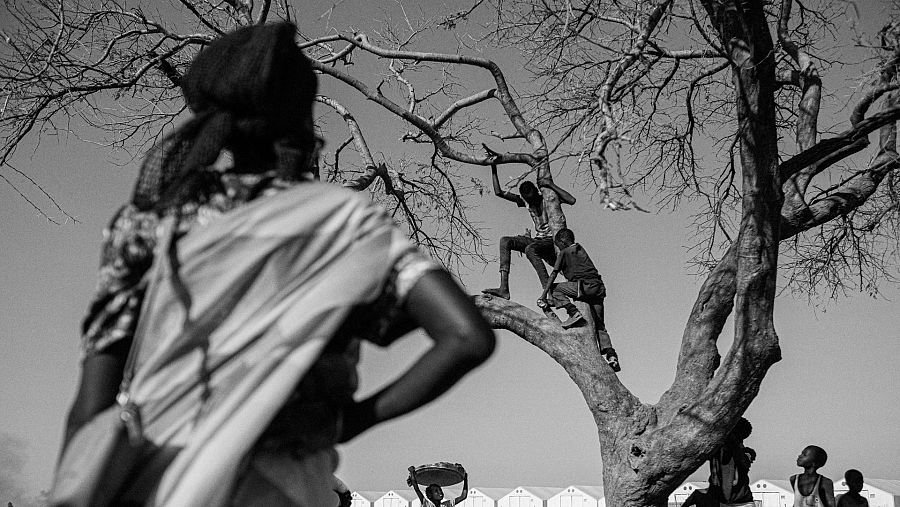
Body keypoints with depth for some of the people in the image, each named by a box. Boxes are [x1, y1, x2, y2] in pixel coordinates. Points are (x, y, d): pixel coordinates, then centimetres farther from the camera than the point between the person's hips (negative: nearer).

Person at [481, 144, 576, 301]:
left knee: (530, 249, -35)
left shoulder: (549, 196, -8)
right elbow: (498, 192, 4)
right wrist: (493, 167, -2)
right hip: (538, 239, 7)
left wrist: (551, 185, -21)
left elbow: (572, 200, -24)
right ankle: (504, 289, -26)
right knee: (505, 241, -12)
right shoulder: (525, 200, 6)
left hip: (554, 241, -7)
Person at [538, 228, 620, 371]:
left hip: (585, 286, -7)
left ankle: (574, 313, -10)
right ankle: (611, 355, -4)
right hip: (599, 287, 7)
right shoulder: (580, 250, 26)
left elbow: (553, 275, 3)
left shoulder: (564, 253, 7)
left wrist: (543, 296, 2)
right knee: (599, 325, 11)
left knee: (555, 289, 5)